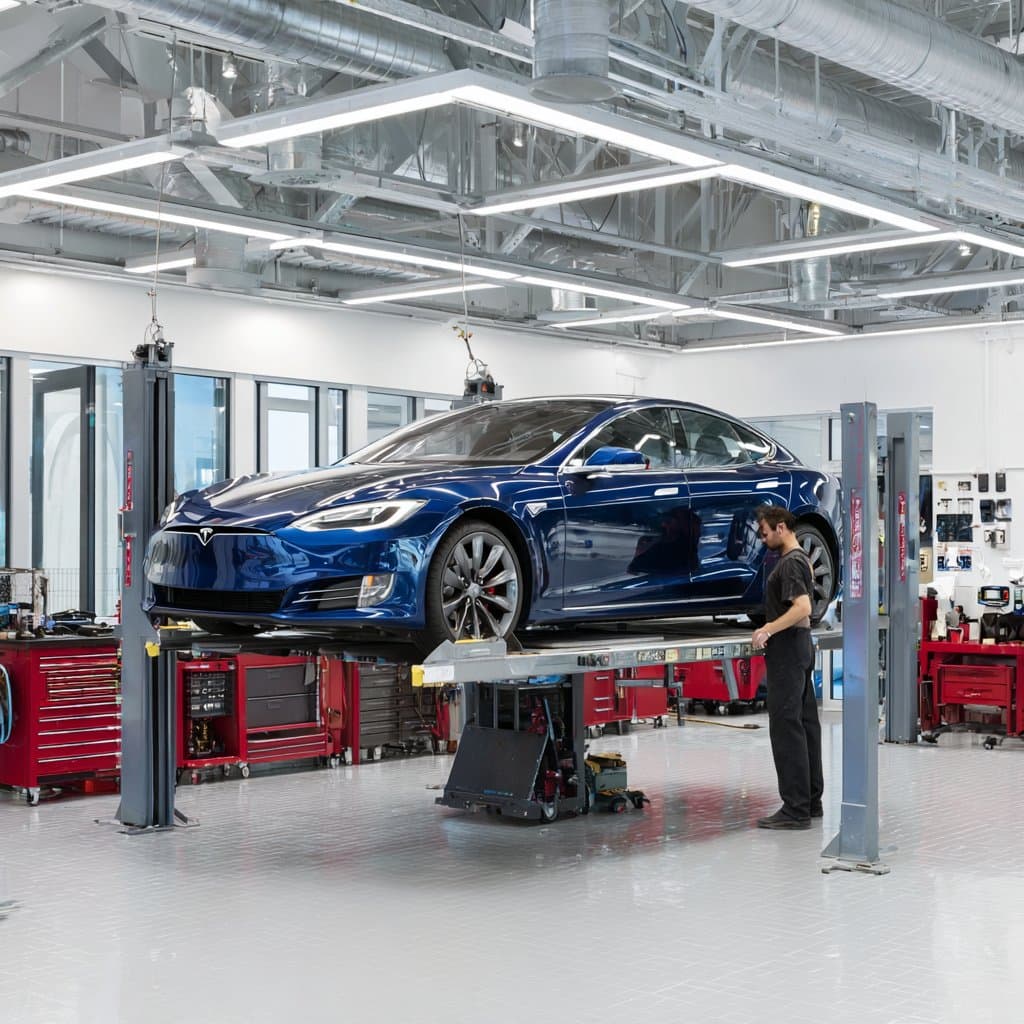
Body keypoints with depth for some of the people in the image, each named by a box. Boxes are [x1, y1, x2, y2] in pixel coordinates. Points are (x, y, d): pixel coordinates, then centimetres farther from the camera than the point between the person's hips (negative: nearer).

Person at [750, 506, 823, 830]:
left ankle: (795, 809, -10)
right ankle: (811, 801, 17)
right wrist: (770, 630, 20)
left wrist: (768, 629, -28)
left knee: (786, 727, -10)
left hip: (787, 650, -11)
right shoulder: (801, 559, 16)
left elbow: (802, 608, -28)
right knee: (806, 724, 12)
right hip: (800, 648, 11)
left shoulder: (790, 563, -16)